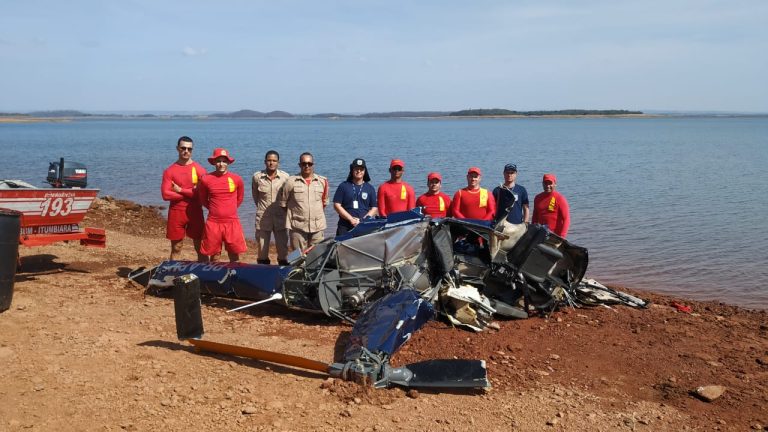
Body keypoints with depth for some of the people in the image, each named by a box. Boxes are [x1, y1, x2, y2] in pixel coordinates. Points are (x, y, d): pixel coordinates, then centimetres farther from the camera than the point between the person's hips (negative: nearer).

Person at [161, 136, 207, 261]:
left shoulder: (199, 169, 0)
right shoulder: (170, 171, 1)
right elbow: (166, 194, -10)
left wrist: (180, 190, -11)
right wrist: (191, 193, -10)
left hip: (195, 212, -1)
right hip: (176, 213, 1)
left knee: (200, 247, 2)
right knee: (176, 249, 9)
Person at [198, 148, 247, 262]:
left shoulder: (237, 179, -1)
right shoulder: (206, 179, -3)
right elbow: (203, 200, 13)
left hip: (232, 223, 0)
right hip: (213, 223, 0)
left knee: (234, 256, 5)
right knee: (214, 256, 9)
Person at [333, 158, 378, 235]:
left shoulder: (370, 188, 12)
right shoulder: (343, 186, 7)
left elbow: (374, 208, 11)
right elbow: (337, 205, 1)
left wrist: (364, 220, -8)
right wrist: (351, 219, -8)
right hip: (345, 227, -1)